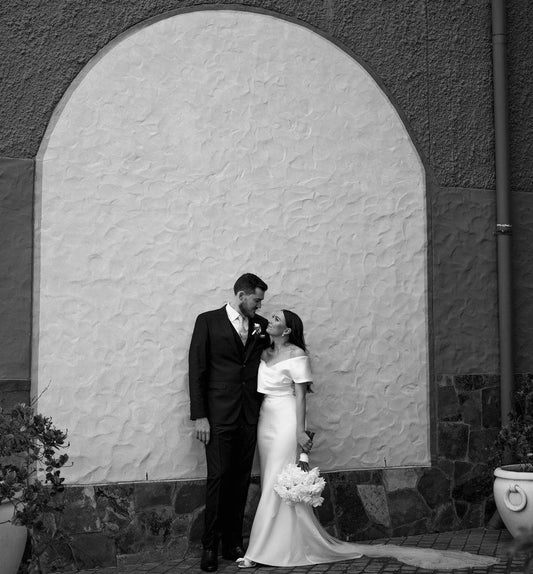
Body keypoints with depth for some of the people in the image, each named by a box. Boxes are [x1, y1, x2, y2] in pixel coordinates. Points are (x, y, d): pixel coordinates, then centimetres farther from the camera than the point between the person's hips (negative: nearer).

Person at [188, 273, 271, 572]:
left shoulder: (261, 325, 11)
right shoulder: (208, 321, -1)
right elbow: (197, 370, -3)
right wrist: (199, 416, -8)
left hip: (249, 416, 4)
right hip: (219, 415, -4)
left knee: (241, 480, 7)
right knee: (219, 477, -5)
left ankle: (233, 542, 16)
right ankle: (211, 546, 5)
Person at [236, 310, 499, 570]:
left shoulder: (296, 355, -8)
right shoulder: (264, 354, 13)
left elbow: (300, 395, -12)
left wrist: (299, 431, -17)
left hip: (286, 423, -8)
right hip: (266, 421, 8)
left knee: (277, 487, -5)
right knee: (271, 486, 9)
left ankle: (260, 551, -3)